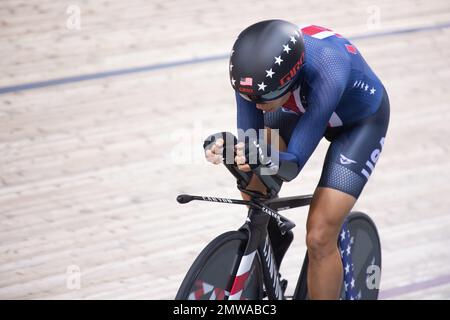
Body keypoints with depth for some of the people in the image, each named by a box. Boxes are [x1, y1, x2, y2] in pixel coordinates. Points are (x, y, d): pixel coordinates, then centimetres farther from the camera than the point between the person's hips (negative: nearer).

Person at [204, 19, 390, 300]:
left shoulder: (327, 73, -45)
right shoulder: (254, 69, -31)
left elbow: (294, 163, -41)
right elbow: (249, 138, -25)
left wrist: (264, 159, -61)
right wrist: (228, 149, -47)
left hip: (359, 120, -5)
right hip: (300, 106, 5)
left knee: (319, 238, -14)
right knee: (253, 192, -9)